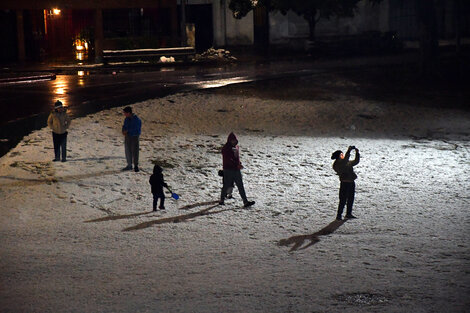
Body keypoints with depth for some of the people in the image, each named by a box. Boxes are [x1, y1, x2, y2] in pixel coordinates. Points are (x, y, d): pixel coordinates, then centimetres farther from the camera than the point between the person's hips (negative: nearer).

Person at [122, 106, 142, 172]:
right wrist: (124, 131, -6)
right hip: (127, 136, 7)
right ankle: (129, 165, 21)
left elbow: (136, 129, -19)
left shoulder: (137, 119, -15)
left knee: (134, 151, -5)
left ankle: (136, 166, 3)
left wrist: (127, 131, -17)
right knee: (128, 151, 10)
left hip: (134, 137, -7)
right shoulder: (126, 119, 8)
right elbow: (124, 126, 17)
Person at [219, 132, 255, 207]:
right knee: (226, 185, 3)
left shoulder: (236, 147, 12)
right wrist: (237, 165, -23)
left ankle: (245, 202, 1)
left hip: (237, 170, 7)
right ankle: (222, 200, 21)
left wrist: (239, 163, 7)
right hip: (228, 170, -7)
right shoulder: (226, 148, -12)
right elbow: (228, 160, -20)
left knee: (240, 186, 3)